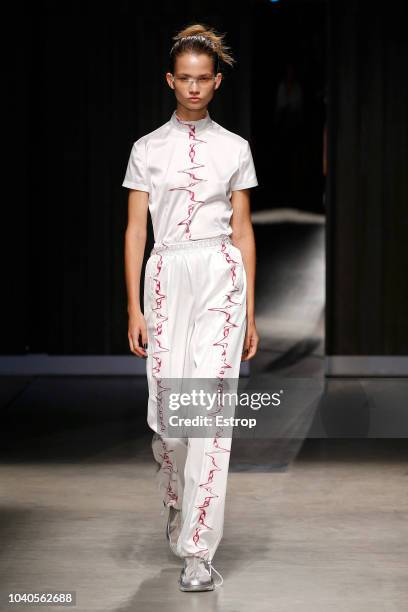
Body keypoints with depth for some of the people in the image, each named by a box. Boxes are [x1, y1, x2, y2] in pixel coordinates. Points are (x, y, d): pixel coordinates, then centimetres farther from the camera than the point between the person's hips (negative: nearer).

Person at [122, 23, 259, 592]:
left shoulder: (234, 148, 7)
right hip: (167, 279, 1)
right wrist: (134, 308, -2)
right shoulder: (147, 149, 7)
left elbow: (243, 232, 9)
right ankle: (178, 505, 34)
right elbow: (135, 230, 6)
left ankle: (198, 552, -7)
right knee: (168, 411, 1)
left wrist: (250, 312, 5)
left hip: (221, 278, -1)